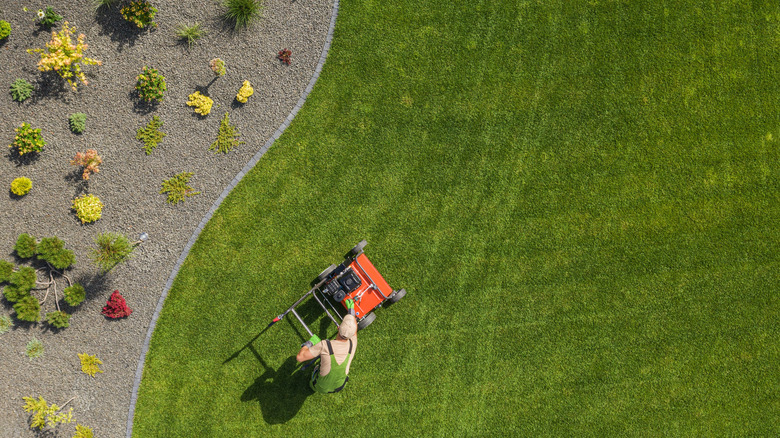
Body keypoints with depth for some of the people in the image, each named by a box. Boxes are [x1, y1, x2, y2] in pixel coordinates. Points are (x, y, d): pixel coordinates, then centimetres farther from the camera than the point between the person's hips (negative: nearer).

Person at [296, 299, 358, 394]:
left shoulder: (324, 345, -34)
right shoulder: (352, 344, -23)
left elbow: (299, 357, -29)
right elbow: (354, 331, 1)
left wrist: (308, 344, -10)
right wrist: (351, 310, 16)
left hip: (321, 388, -2)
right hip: (339, 386, 2)